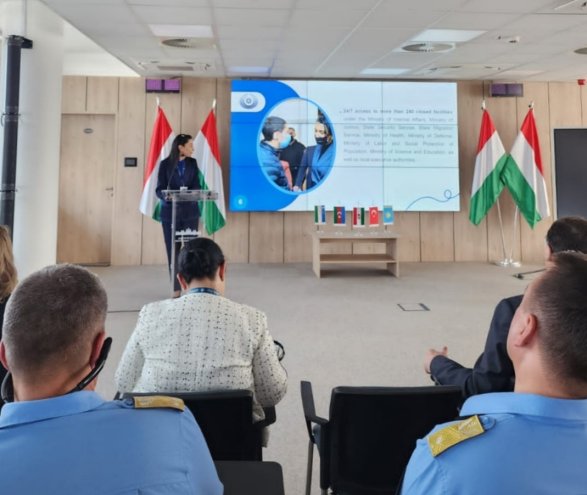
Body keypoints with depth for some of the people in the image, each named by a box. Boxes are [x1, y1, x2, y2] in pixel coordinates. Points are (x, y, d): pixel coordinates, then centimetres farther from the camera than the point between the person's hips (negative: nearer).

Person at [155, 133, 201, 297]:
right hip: (170, 212, -2)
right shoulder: (165, 164, -2)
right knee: (173, 250, 2)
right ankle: (176, 288, 10)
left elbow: (196, 186, 2)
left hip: (190, 211, 2)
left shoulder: (192, 163, 6)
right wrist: (166, 196, -27)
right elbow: (159, 189, -5)